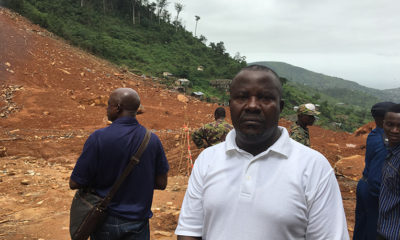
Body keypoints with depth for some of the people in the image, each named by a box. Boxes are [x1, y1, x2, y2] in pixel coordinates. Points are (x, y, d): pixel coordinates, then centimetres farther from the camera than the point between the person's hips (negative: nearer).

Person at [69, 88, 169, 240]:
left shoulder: (98, 138, -17)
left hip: (106, 222, -1)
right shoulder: (152, 140, -8)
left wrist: (100, 179, 5)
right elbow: (161, 183, -2)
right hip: (138, 223, 1)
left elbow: (74, 183, -12)